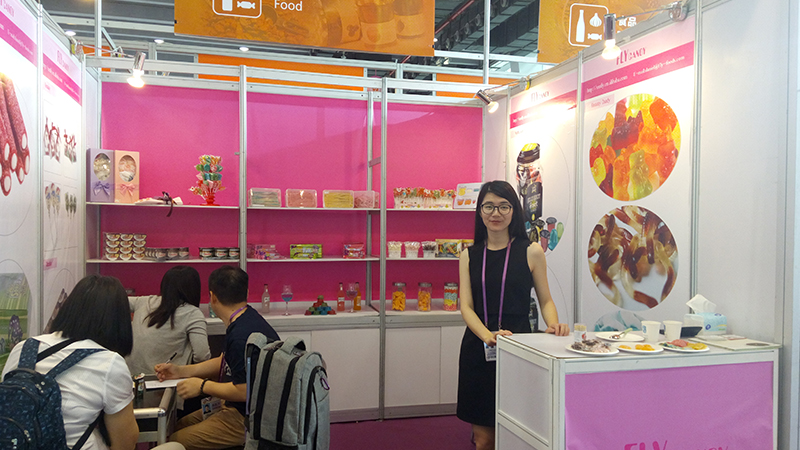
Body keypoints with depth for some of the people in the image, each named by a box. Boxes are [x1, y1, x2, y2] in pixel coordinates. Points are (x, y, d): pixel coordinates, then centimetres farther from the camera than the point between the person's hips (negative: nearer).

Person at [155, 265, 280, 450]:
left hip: (247, 420, -10)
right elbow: (225, 362, 18)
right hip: (238, 408, 10)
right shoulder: (246, 319, 6)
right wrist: (181, 371, 12)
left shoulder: (242, 335, -28)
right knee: (178, 426, 17)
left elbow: (243, 391, -27)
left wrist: (203, 386, -12)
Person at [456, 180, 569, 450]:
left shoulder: (531, 252, 1)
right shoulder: (469, 256, 8)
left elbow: (545, 299, 6)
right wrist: (488, 335, -17)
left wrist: (553, 325, -15)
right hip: (478, 350, 2)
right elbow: (466, 306, 0)